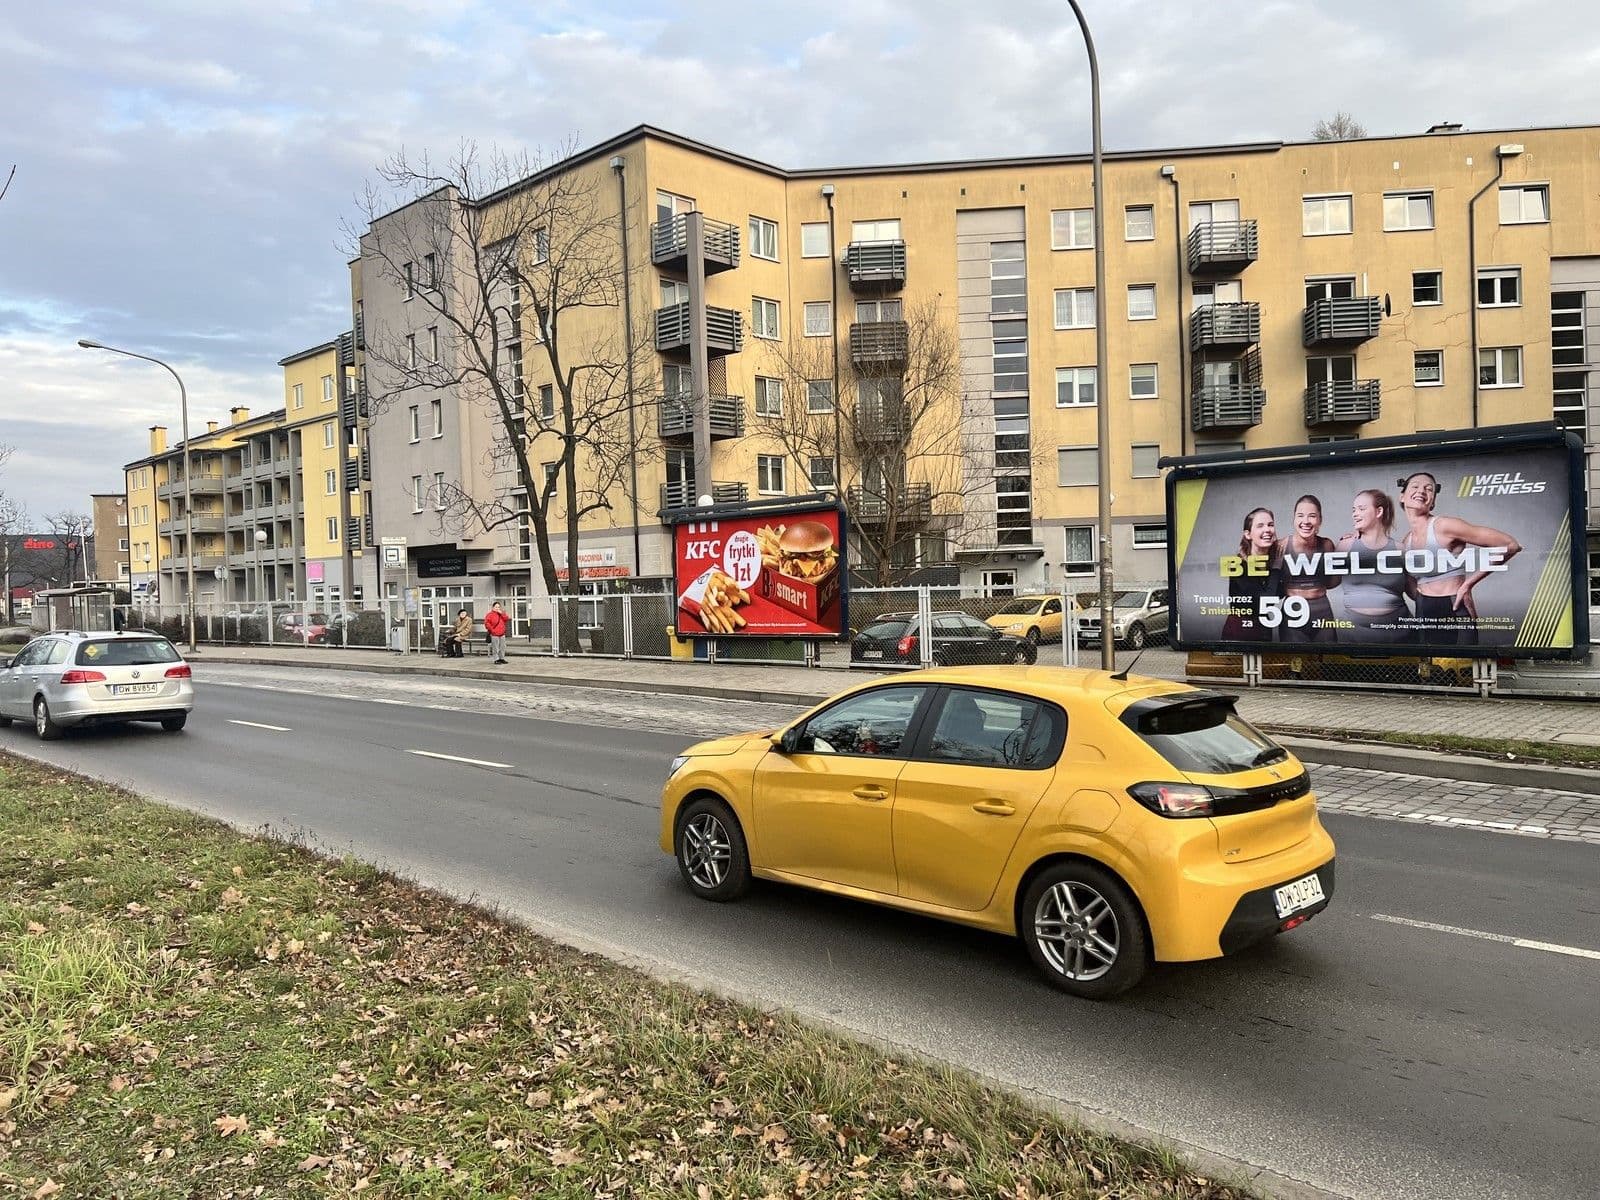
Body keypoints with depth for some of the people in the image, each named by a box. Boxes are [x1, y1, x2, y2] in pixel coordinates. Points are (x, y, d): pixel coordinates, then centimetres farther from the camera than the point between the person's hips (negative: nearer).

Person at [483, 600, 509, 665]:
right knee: (495, 648, -6)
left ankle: (501, 658, 21)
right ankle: (496, 659, -2)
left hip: (502, 634, 6)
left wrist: (502, 613, -7)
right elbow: (487, 623, -11)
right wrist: (491, 630, -15)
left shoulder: (502, 614, 15)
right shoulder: (490, 614, -5)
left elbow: (506, 619, 1)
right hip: (494, 634, -6)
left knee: (502, 647, 10)